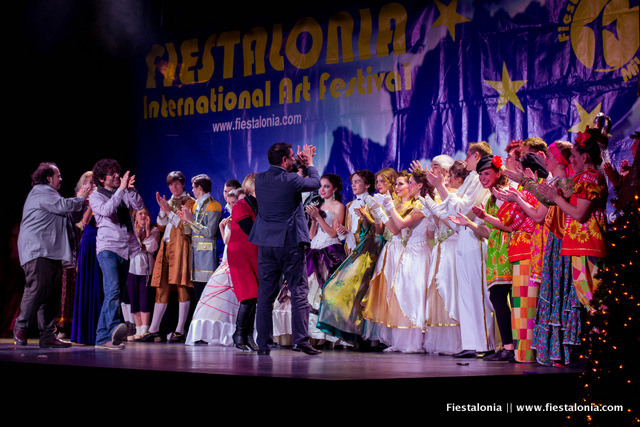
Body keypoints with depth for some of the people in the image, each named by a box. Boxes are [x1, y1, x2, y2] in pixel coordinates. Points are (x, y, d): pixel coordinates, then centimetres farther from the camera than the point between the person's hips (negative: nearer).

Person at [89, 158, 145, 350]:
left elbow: (139, 205, 2)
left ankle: (103, 338, 10)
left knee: (114, 294, 6)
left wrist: (131, 189, -13)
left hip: (126, 249, 6)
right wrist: (121, 189, -19)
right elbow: (106, 210, -17)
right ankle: (114, 328, -42)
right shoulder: (95, 197, 3)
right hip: (108, 248, -6)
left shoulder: (124, 193, 17)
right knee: (113, 289, -25)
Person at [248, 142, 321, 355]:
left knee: (265, 295, 7)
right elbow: (316, 182, 6)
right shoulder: (292, 180, -12)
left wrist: (298, 163, 25)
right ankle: (300, 340, -4)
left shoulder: (260, 179, 2)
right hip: (290, 244, -5)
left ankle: (264, 343, 8)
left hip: (266, 245, 5)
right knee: (299, 292, 1)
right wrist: (309, 163, 23)